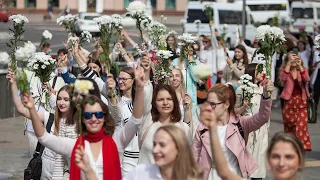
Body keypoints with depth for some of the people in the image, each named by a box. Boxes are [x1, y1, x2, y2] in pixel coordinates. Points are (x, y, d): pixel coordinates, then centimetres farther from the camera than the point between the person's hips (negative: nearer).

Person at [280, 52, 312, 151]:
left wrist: (299, 65, -26)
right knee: (289, 126, 9)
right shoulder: (285, 71, 0)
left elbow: (307, 79, -18)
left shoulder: (302, 70, 3)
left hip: (302, 102, 0)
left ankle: (302, 147, -10)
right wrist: (289, 63, -28)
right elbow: (283, 78, -23)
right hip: (289, 101, 0)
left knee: (302, 125, -12)